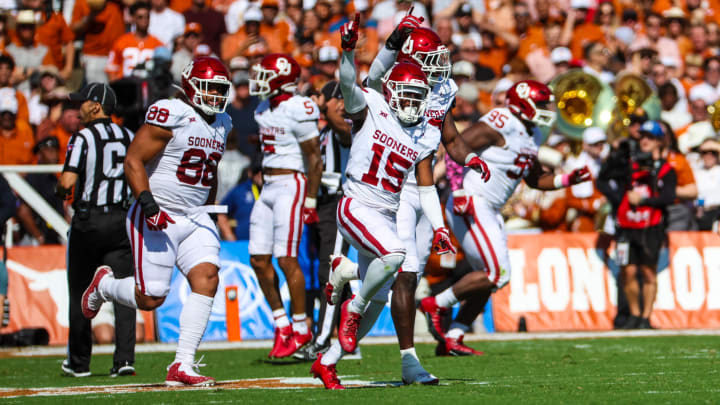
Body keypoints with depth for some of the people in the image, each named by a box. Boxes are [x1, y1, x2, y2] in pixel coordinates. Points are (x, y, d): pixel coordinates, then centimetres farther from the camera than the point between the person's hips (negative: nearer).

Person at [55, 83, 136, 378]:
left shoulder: (83, 138, -10)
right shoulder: (129, 138, 7)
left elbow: (68, 181, -17)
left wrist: (61, 190, 4)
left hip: (88, 220, -4)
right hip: (121, 218, 4)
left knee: (80, 293, 9)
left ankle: (79, 362, 16)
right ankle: (124, 358, -10)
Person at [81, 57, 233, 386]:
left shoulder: (221, 124, 12)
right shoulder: (169, 115, -14)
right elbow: (133, 161, -15)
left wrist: (209, 211, 26)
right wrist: (147, 202, -25)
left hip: (196, 218, 7)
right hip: (158, 219, -7)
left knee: (207, 279, -14)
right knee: (151, 298, -6)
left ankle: (182, 367, -13)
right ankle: (104, 285, 29)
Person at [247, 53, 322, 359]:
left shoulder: (298, 111, -14)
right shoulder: (264, 110, 12)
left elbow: (314, 158, -12)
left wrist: (310, 201, -13)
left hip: (290, 185, -9)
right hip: (268, 187, 9)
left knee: (286, 258, -10)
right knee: (259, 259, 4)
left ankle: (301, 329, -1)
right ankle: (281, 324, 13)